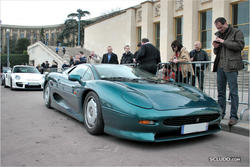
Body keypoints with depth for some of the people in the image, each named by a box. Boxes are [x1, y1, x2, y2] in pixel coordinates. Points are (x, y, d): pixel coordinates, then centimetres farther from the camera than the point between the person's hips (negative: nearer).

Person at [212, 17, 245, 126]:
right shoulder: (219, 34, 21)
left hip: (231, 66, -6)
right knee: (220, 91, 8)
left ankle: (234, 116, -2)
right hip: (220, 66, 6)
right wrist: (215, 47, 3)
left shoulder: (237, 32, 3)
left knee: (233, 92, -6)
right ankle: (221, 114, 17)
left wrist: (224, 42, -12)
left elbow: (240, 46, -12)